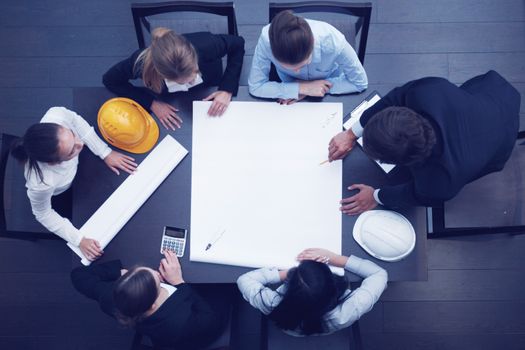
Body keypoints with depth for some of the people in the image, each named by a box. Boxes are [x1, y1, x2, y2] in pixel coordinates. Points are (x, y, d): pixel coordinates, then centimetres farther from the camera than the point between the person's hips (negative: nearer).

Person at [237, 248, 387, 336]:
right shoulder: (345, 315, -47)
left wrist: (288, 273, -35)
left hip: (291, 297, 0)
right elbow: (380, 274, -33)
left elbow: (244, 280, -28)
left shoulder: (276, 307, -46)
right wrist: (334, 258, -38)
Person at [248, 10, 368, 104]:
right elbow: (255, 86, -25)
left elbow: (360, 82, -23)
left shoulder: (333, 42, -36)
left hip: (331, 97, -1)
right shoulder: (266, 39, -34)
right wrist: (303, 88, -35)